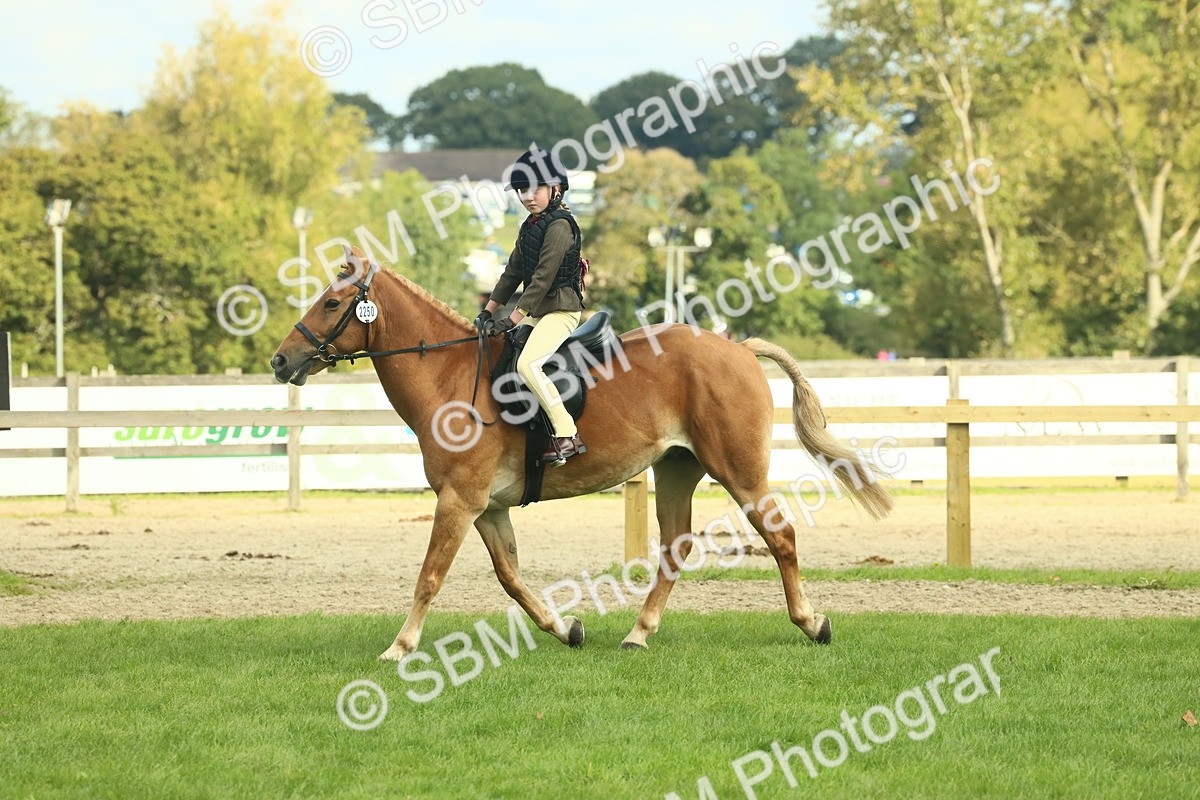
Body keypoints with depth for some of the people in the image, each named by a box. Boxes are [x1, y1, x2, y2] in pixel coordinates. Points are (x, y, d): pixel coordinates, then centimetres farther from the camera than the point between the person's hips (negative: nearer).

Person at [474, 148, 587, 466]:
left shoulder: (559, 226, -14)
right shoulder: (530, 227, 15)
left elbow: (543, 277, -20)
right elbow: (513, 272, 20)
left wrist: (512, 319, -21)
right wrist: (488, 311, 13)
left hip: (561, 310, -11)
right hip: (537, 311, 11)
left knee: (527, 363, -29)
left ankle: (567, 436, -28)